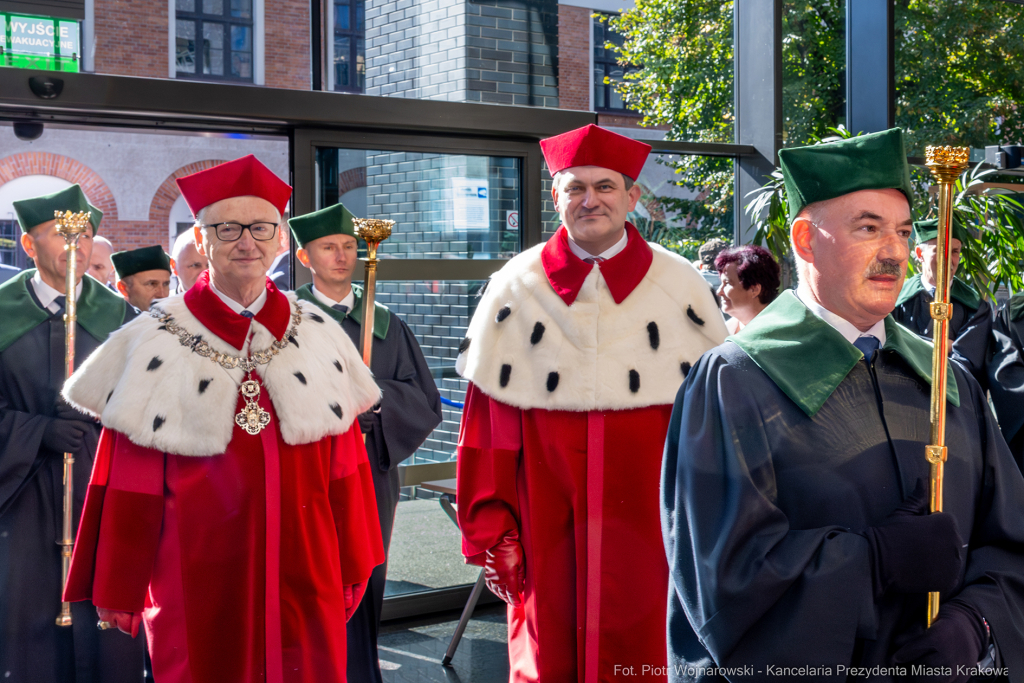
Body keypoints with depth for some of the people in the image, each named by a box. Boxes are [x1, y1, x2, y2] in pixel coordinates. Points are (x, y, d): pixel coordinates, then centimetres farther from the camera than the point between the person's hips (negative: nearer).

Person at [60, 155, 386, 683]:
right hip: (199, 592, -2)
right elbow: (127, 485, -1)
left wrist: (352, 569, 11)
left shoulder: (318, 338, 5)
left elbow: (344, 469, 8)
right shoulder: (157, 343, -3)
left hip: (304, 580, 2)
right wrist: (118, 591, 1)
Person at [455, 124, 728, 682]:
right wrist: (490, 532, -1)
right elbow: (487, 427, 1)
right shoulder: (515, 291, 2)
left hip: (651, 533, 0)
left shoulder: (680, 288, 2)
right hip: (548, 543, 0)